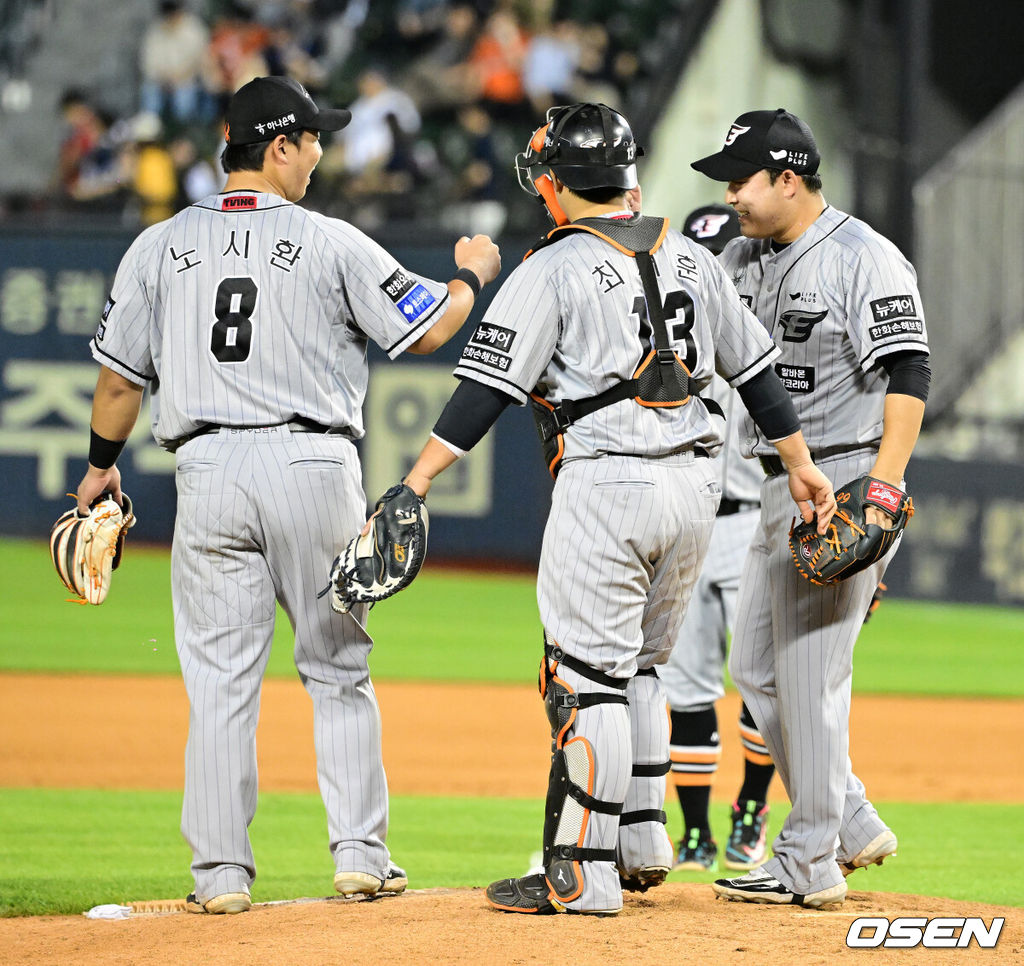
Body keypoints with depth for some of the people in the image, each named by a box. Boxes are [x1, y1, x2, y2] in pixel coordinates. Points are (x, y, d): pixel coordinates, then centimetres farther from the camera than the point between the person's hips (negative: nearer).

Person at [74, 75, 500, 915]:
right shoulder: (333, 245, -2)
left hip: (208, 473, 2)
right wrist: (472, 275, 22)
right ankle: (360, 853, 10)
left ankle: (222, 870, 2)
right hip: (314, 466, -1)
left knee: (220, 679, 4)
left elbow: (118, 378, 8)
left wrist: (102, 465, 24)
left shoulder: (159, 247, 5)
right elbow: (426, 330, 2)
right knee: (339, 670, 11)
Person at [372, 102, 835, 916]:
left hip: (606, 484, -7)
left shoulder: (552, 271, -7)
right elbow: (756, 368, 17)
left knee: (587, 680, -4)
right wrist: (801, 465, 27)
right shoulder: (692, 260, 11)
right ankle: (643, 841, 21)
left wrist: (416, 484, -12)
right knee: (638, 669, 20)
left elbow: (486, 389, -12)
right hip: (693, 482, 7)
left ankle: (582, 874, -5)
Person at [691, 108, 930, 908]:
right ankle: (853, 827, 20)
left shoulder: (865, 259, -13)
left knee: (810, 675, -7)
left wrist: (881, 493, -26)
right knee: (756, 668, 12)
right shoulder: (744, 258, 12)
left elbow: (909, 379, -18)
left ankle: (811, 864, -1)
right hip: (782, 486, 9)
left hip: (847, 484, -9)